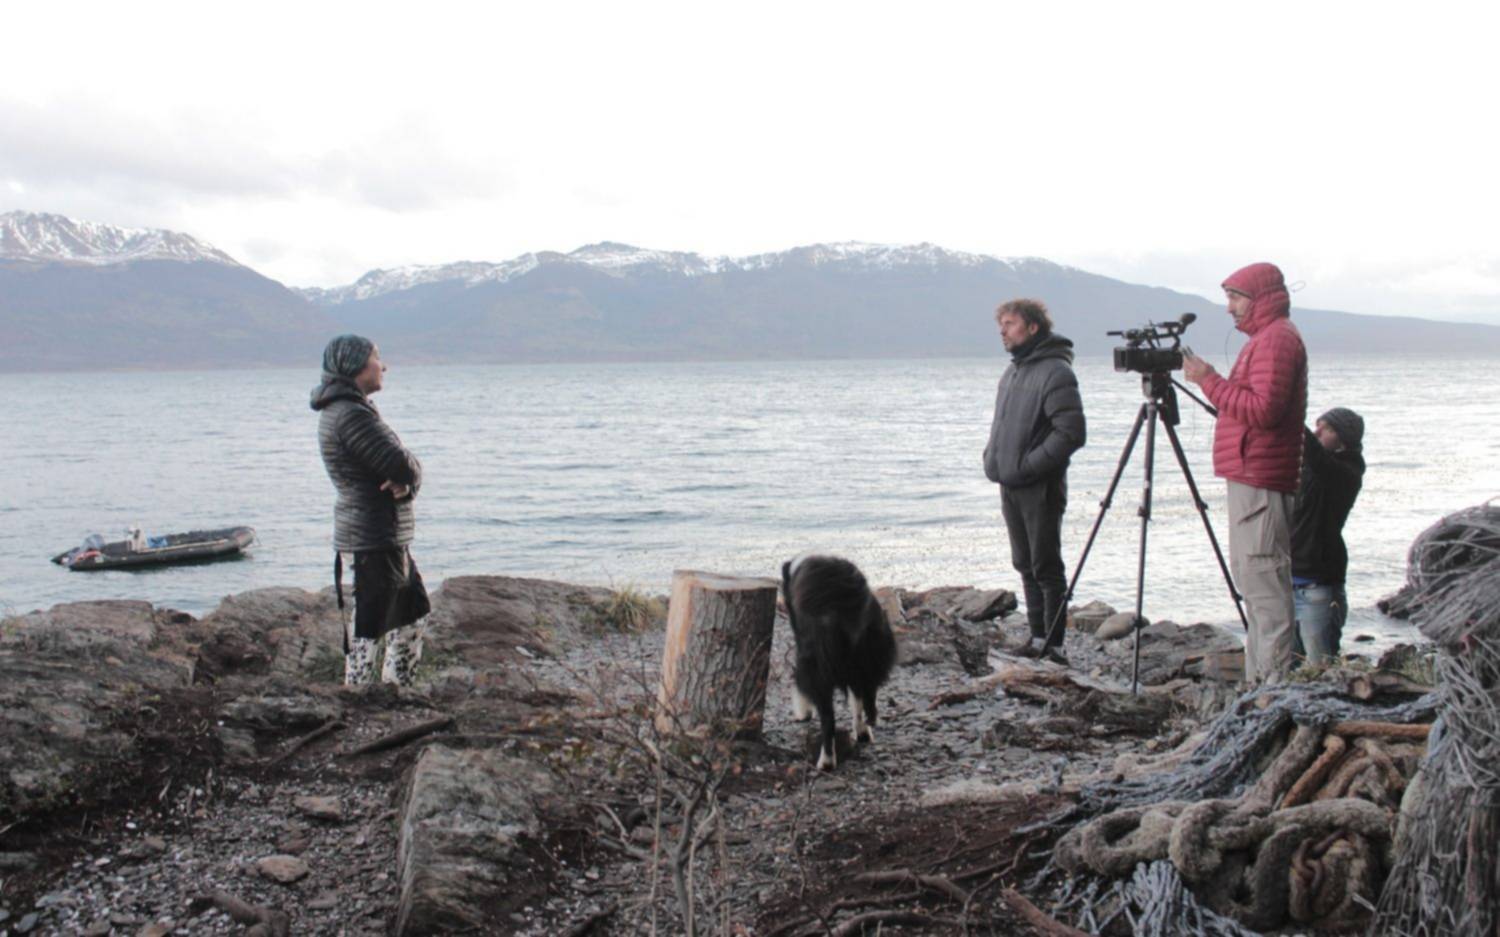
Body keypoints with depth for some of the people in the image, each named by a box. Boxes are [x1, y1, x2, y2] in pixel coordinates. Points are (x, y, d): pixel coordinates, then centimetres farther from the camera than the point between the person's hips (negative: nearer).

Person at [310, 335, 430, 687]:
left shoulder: (356, 409, 15)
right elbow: (404, 467, -22)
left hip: (390, 541, 11)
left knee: (409, 628, 19)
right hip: (370, 544, -11)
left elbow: (409, 472, 10)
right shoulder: (351, 415, -18)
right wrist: (409, 475, 1)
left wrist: (404, 483, -12)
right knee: (365, 635, -3)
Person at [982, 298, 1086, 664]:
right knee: (1026, 565, 13)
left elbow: (1071, 433, -20)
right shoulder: (1013, 370, 16)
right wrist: (993, 457, 10)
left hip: (1040, 488, -9)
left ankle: (1053, 646, 2)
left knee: (1046, 568, -4)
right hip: (1010, 486, 9)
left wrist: (1029, 465, -19)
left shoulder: (1055, 372, -13)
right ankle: (1038, 638, 22)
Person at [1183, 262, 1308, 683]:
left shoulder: (1277, 338, -12)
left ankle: (1274, 681, -9)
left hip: (1259, 480, -11)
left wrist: (1210, 380, -17)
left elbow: (1263, 410, -22)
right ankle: (1261, 677, 18)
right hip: (1253, 477, 11)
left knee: (1262, 577, -11)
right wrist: (1211, 382, 15)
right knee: (1253, 576, 13)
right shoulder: (1268, 337, 21)